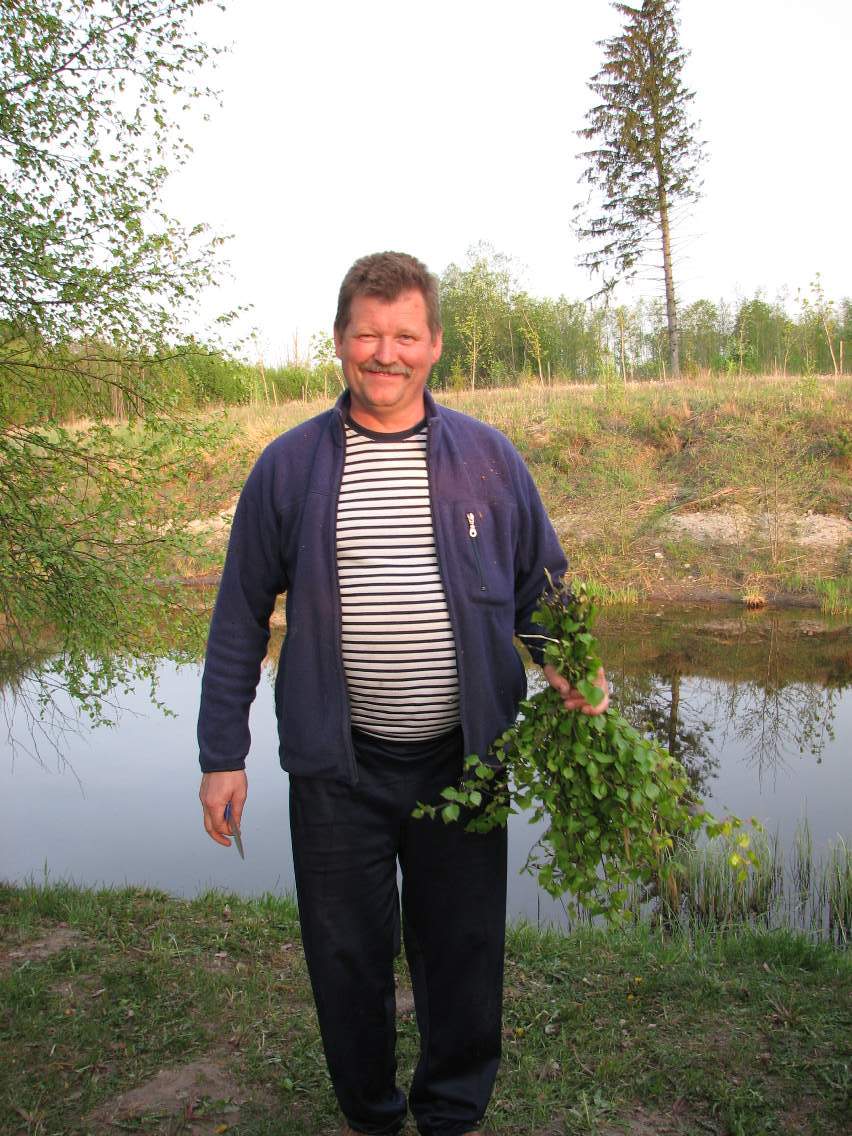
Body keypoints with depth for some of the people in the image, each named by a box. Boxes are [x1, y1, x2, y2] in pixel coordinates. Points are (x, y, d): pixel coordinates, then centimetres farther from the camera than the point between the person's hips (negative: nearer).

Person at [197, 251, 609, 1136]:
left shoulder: (488, 458, 1)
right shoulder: (288, 467, 0)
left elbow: (542, 589, 9)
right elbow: (240, 617, 3)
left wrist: (567, 668, -11)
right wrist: (222, 754, 1)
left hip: (463, 758, 1)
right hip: (337, 765, 0)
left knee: (463, 950, 13)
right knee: (347, 955, 13)